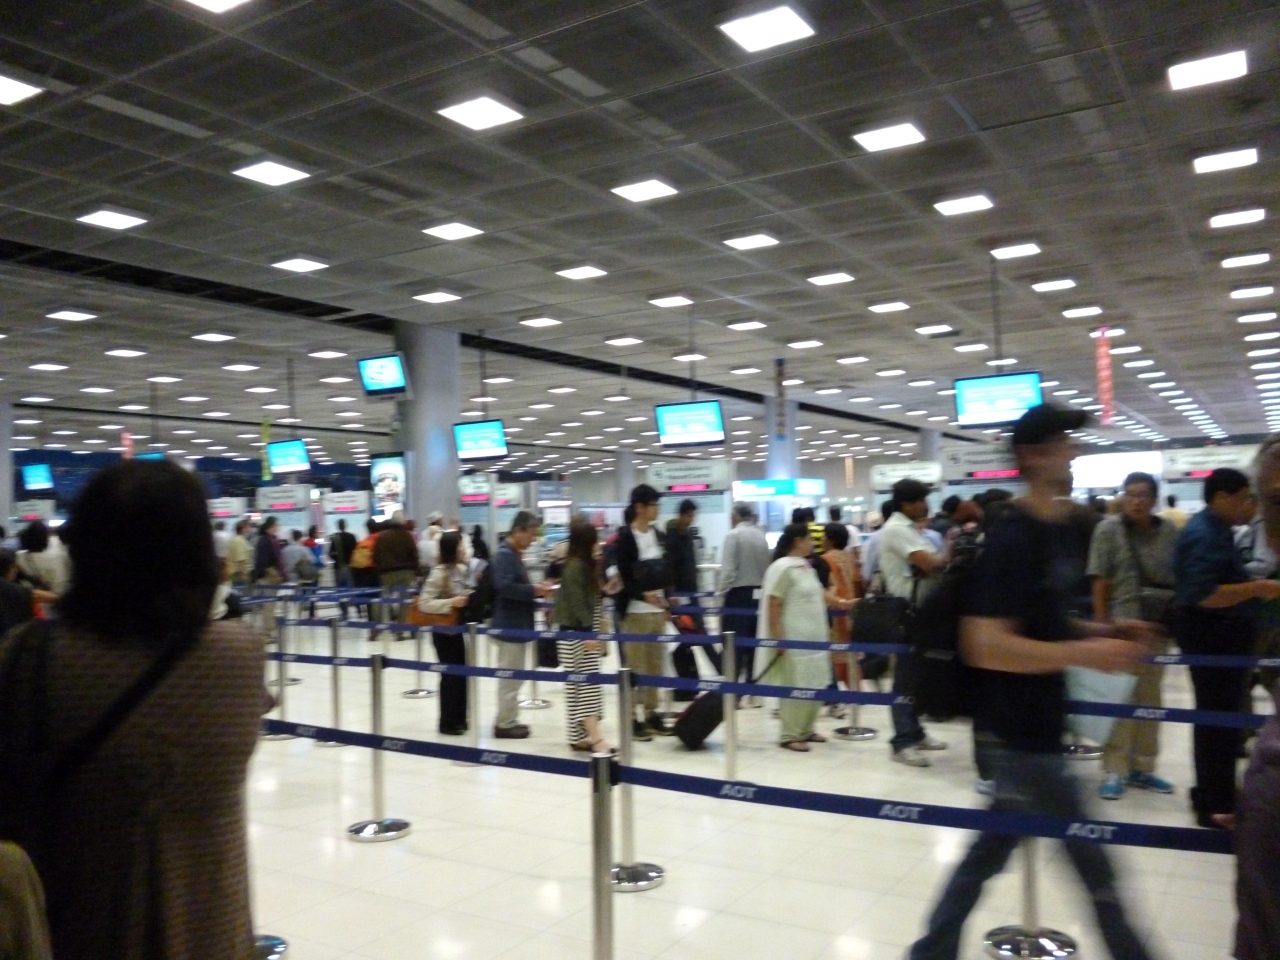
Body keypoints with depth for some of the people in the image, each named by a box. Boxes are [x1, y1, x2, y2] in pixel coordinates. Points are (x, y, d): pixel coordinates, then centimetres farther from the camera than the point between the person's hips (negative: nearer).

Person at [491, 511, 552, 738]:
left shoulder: (514, 554, 15)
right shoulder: (505, 554, -15)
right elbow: (505, 587, -27)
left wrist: (536, 590, 6)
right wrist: (534, 590, -20)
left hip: (516, 624, 10)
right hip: (510, 625, -10)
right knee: (510, 676, -3)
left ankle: (509, 720, 23)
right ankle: (505, 723, 4)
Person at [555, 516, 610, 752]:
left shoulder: (582, 564, 12)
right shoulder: (576, 566, -16)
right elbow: (577, 602, -21)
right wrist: (589, 632, -23)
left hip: (582, 630, 9)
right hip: (576, 632, -9)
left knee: (579, 685, 10)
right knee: (586, 684, -10)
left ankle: (580, 737, 15)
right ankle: (595, 738, -11)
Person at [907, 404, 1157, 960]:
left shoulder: (1055, 531, 10)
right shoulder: (1013, 538, -20)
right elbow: (987, 645, -27)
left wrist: (1101, 631, 6)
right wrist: (1085, 653, -25)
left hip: (1034, 727, 10)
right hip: (1021, 733, -10)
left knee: (991, 850, 17)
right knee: (1093, 864, 4)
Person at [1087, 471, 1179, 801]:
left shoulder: (1169, 532, 3)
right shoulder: (1108, 529, -6)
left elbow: (1179, 578, 7)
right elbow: (1100, 581, -7)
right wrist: (1101, 624, -10)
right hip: (1121, 624, -4)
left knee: (1150, 698, 12)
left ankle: (1142, 767, 24)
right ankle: (1114, 771, 6)